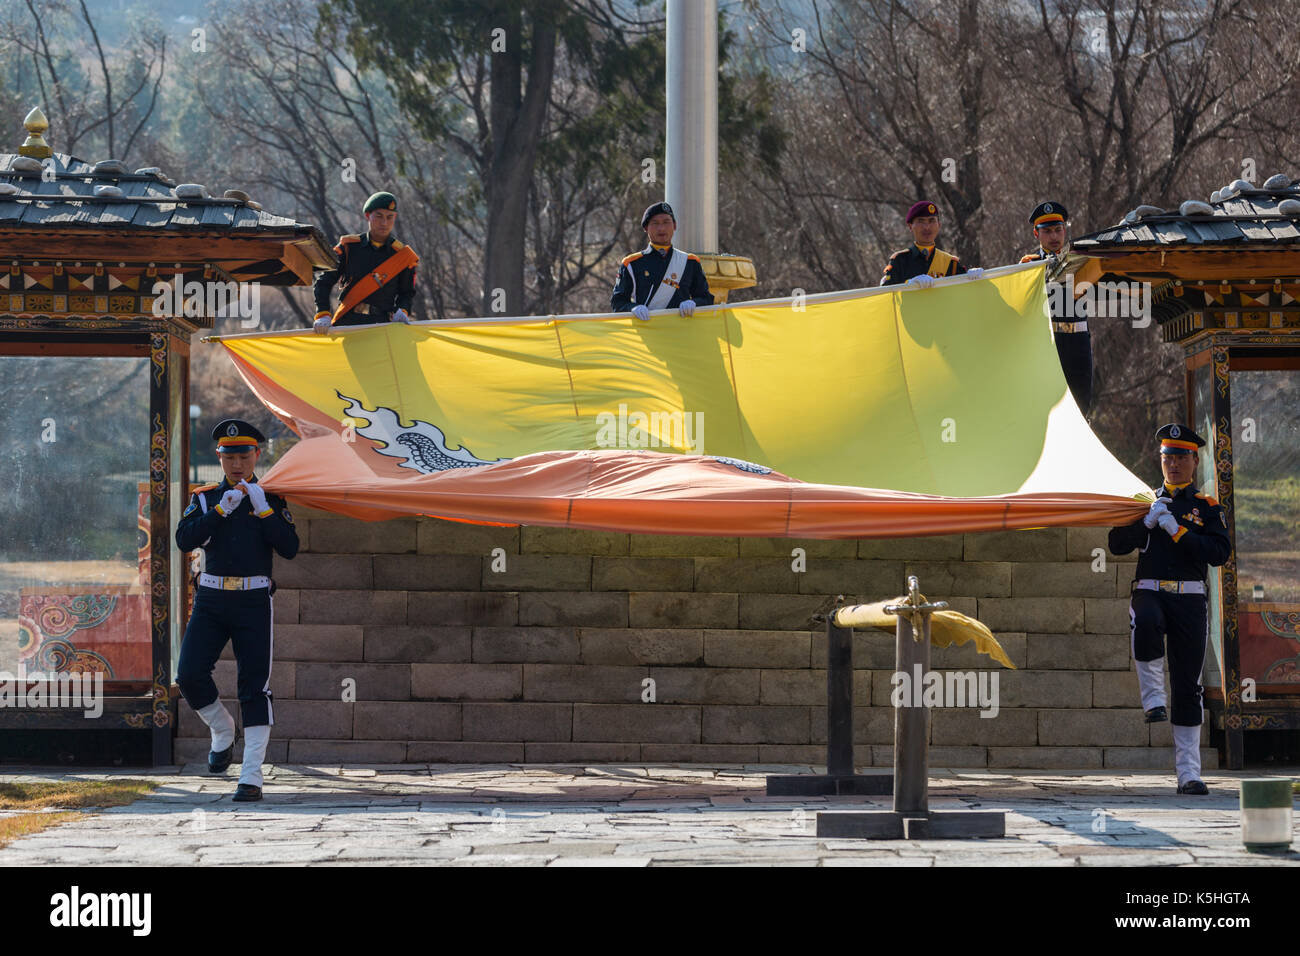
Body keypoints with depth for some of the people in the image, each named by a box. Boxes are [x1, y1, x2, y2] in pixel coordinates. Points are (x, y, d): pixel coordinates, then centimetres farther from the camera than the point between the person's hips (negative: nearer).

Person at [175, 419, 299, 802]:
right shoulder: (205, 498, 8)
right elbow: (185, 540, -8)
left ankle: (252, 777, -7)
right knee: (189, 676, -9)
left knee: (255, 687, -7)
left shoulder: (271, 500, 5)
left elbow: (289, 548, -7)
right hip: (210, 601, 2)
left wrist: (263, 509, -15)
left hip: (253, 602, -2)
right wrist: (221, 510, -17)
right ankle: (222, 731, 21)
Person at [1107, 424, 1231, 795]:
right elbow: (1117, 545, 6)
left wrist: (1177, 531, -13)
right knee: (1146, 623, -39)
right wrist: (1147, 521, -8)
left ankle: (1188, 774, 3)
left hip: (1189, 600, 0)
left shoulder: (1207, 507, 10)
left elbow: (1220, 553, -5)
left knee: (1187, 686, -1)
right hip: (1149, 592, 0)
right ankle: (1152, 697, -23)